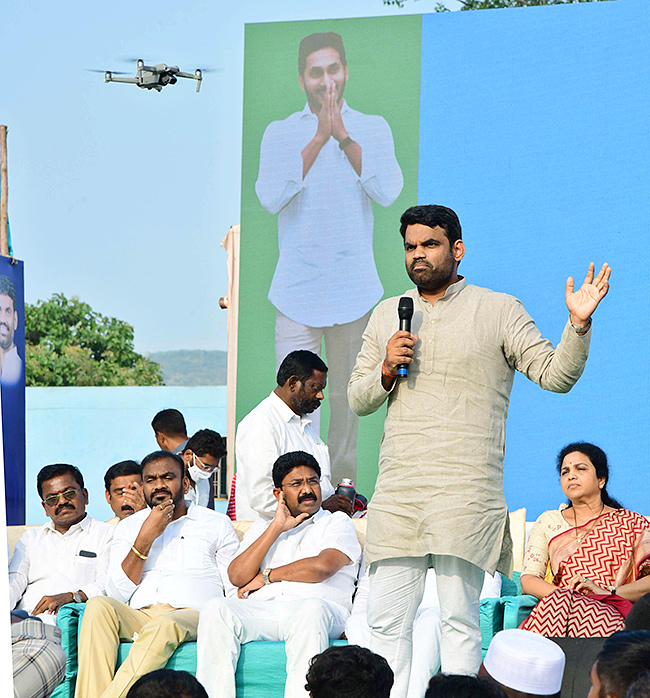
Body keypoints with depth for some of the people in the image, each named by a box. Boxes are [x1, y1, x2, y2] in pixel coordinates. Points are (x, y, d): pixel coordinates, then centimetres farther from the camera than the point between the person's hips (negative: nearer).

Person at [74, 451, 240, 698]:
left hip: (189, 615, -2)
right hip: (139, 617, 2)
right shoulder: (128, 527, 22)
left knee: (163, 627, -38)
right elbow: (118, 594, 8)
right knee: (98, 606, -30)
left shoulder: (217, 524, 18)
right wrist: (146, 537, 0)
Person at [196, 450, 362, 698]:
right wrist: (276, 528, 8)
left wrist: (267, 576, 6)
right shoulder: (261, 528, 29)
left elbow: (322, 567, -4)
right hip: (260, 610, 3)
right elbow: (237, 576, 10)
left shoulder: (338, 522, 18)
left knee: (311, 611, -39)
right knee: (216, 609, -27)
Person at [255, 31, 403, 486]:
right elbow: (271, 198, -11)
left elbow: (388, 192, -10)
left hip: (353, 290, 1)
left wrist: (343, 137, -16)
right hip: (298, 291, -1)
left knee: (347, 396, 10)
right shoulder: (281, 133, 5)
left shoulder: (372, 129, 6)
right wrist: (318, 140, -17)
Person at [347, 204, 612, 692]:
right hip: (396, 493, 4)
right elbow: (358, 401, 19)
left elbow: (556, 375, -1)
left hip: (465, 492, -4)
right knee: (386, 620, 2)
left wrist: (578, 325, -17)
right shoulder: (387, 315, 17)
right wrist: (386, 370, -1)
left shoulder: (499, 311, 5)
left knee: (459, 619, -4)